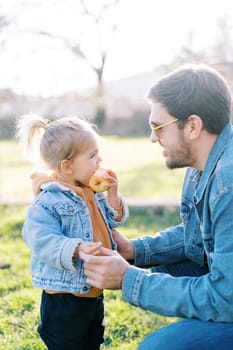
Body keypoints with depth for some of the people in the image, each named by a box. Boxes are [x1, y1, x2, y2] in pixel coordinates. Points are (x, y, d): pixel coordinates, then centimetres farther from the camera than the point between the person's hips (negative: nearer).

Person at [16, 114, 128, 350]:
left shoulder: (93, 195, 5)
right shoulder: (47, 203, -21)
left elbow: (113, 221, 11)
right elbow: (43, 241, -27)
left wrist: (112, 195, -4)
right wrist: (76, 249, -39)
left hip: (94, 294, 8)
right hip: (63, 301, -8)